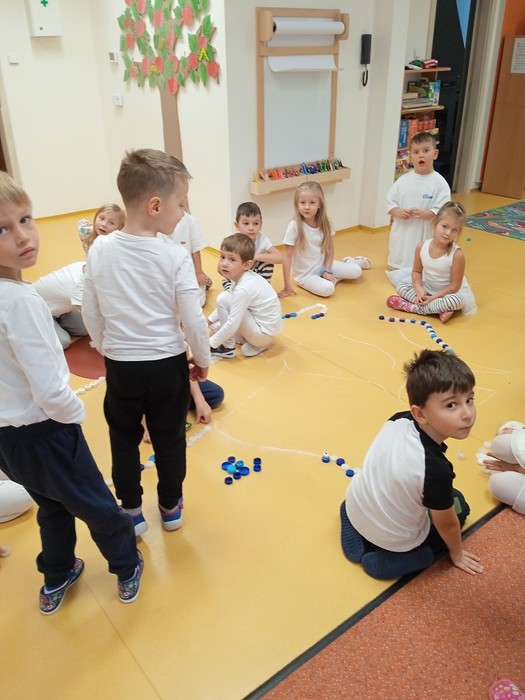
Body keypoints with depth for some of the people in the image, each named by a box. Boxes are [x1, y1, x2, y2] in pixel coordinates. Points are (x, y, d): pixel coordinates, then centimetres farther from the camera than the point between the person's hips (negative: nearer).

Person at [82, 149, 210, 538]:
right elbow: (193, 320, -15)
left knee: (124, 439, 21)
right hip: (167, 365, -2)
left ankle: (131, 512, 34)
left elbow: (91, 313, -1)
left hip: (120, 366, 2)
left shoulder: (100, 250, -9)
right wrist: (203, 360, 2)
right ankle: (170, 508, 36)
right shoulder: (175, 256, -18)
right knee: (170, 439, 18)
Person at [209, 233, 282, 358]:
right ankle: (255, 343, 12)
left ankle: (227, 348, -5)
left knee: (223, 299, -16)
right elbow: (230, 304, 17)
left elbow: (232, 325, -27)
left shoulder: (243, 289, -27)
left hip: (263, 332, -9)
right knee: (217, 327, 19)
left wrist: (210, 343, -16)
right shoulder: (244, 277, -1)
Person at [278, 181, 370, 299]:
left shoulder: (325, 222, -8)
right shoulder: (294, 226, -22)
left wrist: (327, 270, -8)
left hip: (322, 264, 5)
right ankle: (333, 278, 3)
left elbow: (329, 248, 4)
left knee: (356, 272, -4)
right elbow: (287, 257, -20)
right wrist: (287, 286, -21)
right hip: (305, 274, -4)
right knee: (327, 289, -30)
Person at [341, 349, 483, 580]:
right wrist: (457, 553, 5)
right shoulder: (436, 469, -36)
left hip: (355, 507, 5)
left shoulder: (398, 420, -21)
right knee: (458, 503, 15)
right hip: (394, 541, -5)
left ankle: (360, 535, 15)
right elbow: (446, 524, -16)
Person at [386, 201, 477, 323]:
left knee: (457, 300, -36)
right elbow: (417, 271, -1)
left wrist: (433, 298, -26)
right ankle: (438, 309, -22)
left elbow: (454, 286, -20)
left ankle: (412, 307, -25)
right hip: (427, 289, 5)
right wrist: (419, 289, -20)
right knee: (401, 286, -11)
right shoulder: (422, 247, -14)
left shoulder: (457, 254, -25)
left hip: (448, 293, -4)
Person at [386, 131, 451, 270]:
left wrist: (424, 213, -25)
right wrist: (397, 212, -12)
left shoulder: (439, 182, -6)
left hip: (424, 234, -3)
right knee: (396, 267, 14)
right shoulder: (403, 180, 3)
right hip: (401, 232, 4)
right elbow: (390, 200, 7)